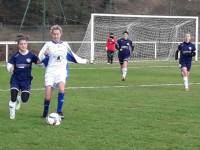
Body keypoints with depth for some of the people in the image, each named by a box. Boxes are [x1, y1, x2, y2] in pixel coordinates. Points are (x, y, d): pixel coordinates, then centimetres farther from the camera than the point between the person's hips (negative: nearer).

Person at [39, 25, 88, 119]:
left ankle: (59, 111, -19)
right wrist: (45, 55, -24)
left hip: (61, 71, 2)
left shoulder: (65, 45, 13)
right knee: (48, 96, -10)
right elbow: (40, 57, -3)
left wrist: (83, 61, 31)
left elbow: (71, 56, 27)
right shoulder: (48, 45, 3)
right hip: (51, 71, -1)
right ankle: (45, 112, 17)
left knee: (61, 87, -28)